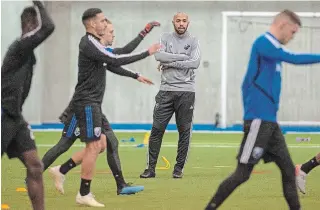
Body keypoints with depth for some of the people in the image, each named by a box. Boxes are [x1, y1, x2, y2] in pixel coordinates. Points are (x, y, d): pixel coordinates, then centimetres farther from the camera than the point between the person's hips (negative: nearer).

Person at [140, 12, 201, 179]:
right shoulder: (165, 38, 9)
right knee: (157, 129, -3)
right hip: (166, 90, 1)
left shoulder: (193, 41, 6)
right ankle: (151, 168, 1)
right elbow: (159, 56, -11)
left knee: (184, 131, 1)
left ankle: (179, 168, 10)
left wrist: (171, 63, -11)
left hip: (186, 91, -1)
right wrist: (182, 57, -12)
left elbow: (195, 63, -10)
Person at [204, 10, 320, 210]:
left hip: (270, 121, 9)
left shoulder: (272, 47, 17)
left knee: (288, 170, 7)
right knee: (243, 173, -7)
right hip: (259, 119, -9)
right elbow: (293, 58, -25)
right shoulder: (263, 43, -10)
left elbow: (247, 84, 22)